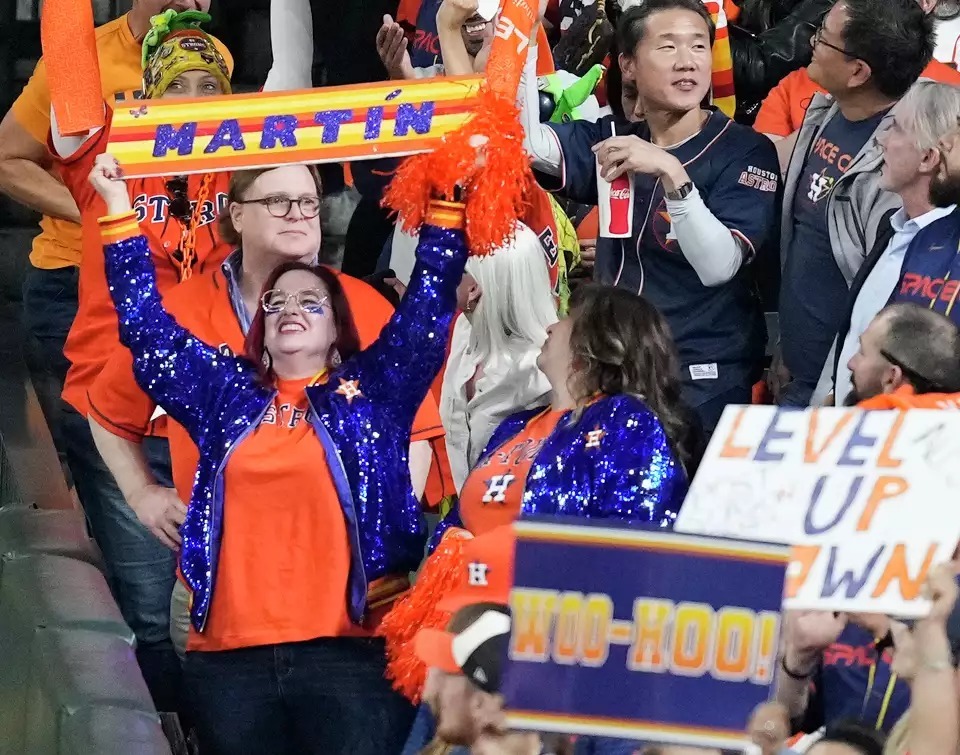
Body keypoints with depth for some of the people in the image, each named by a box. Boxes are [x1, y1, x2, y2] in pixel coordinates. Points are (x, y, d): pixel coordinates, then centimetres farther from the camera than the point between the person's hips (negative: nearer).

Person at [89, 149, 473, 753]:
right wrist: (119, 208, 14)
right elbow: (146, 324, 17)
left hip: (352, 650, -3)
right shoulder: (225, 394, 18)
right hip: (231, 655, 3)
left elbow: (430, 303, 5)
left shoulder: (376, 390, 11)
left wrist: (446, 202, -2)